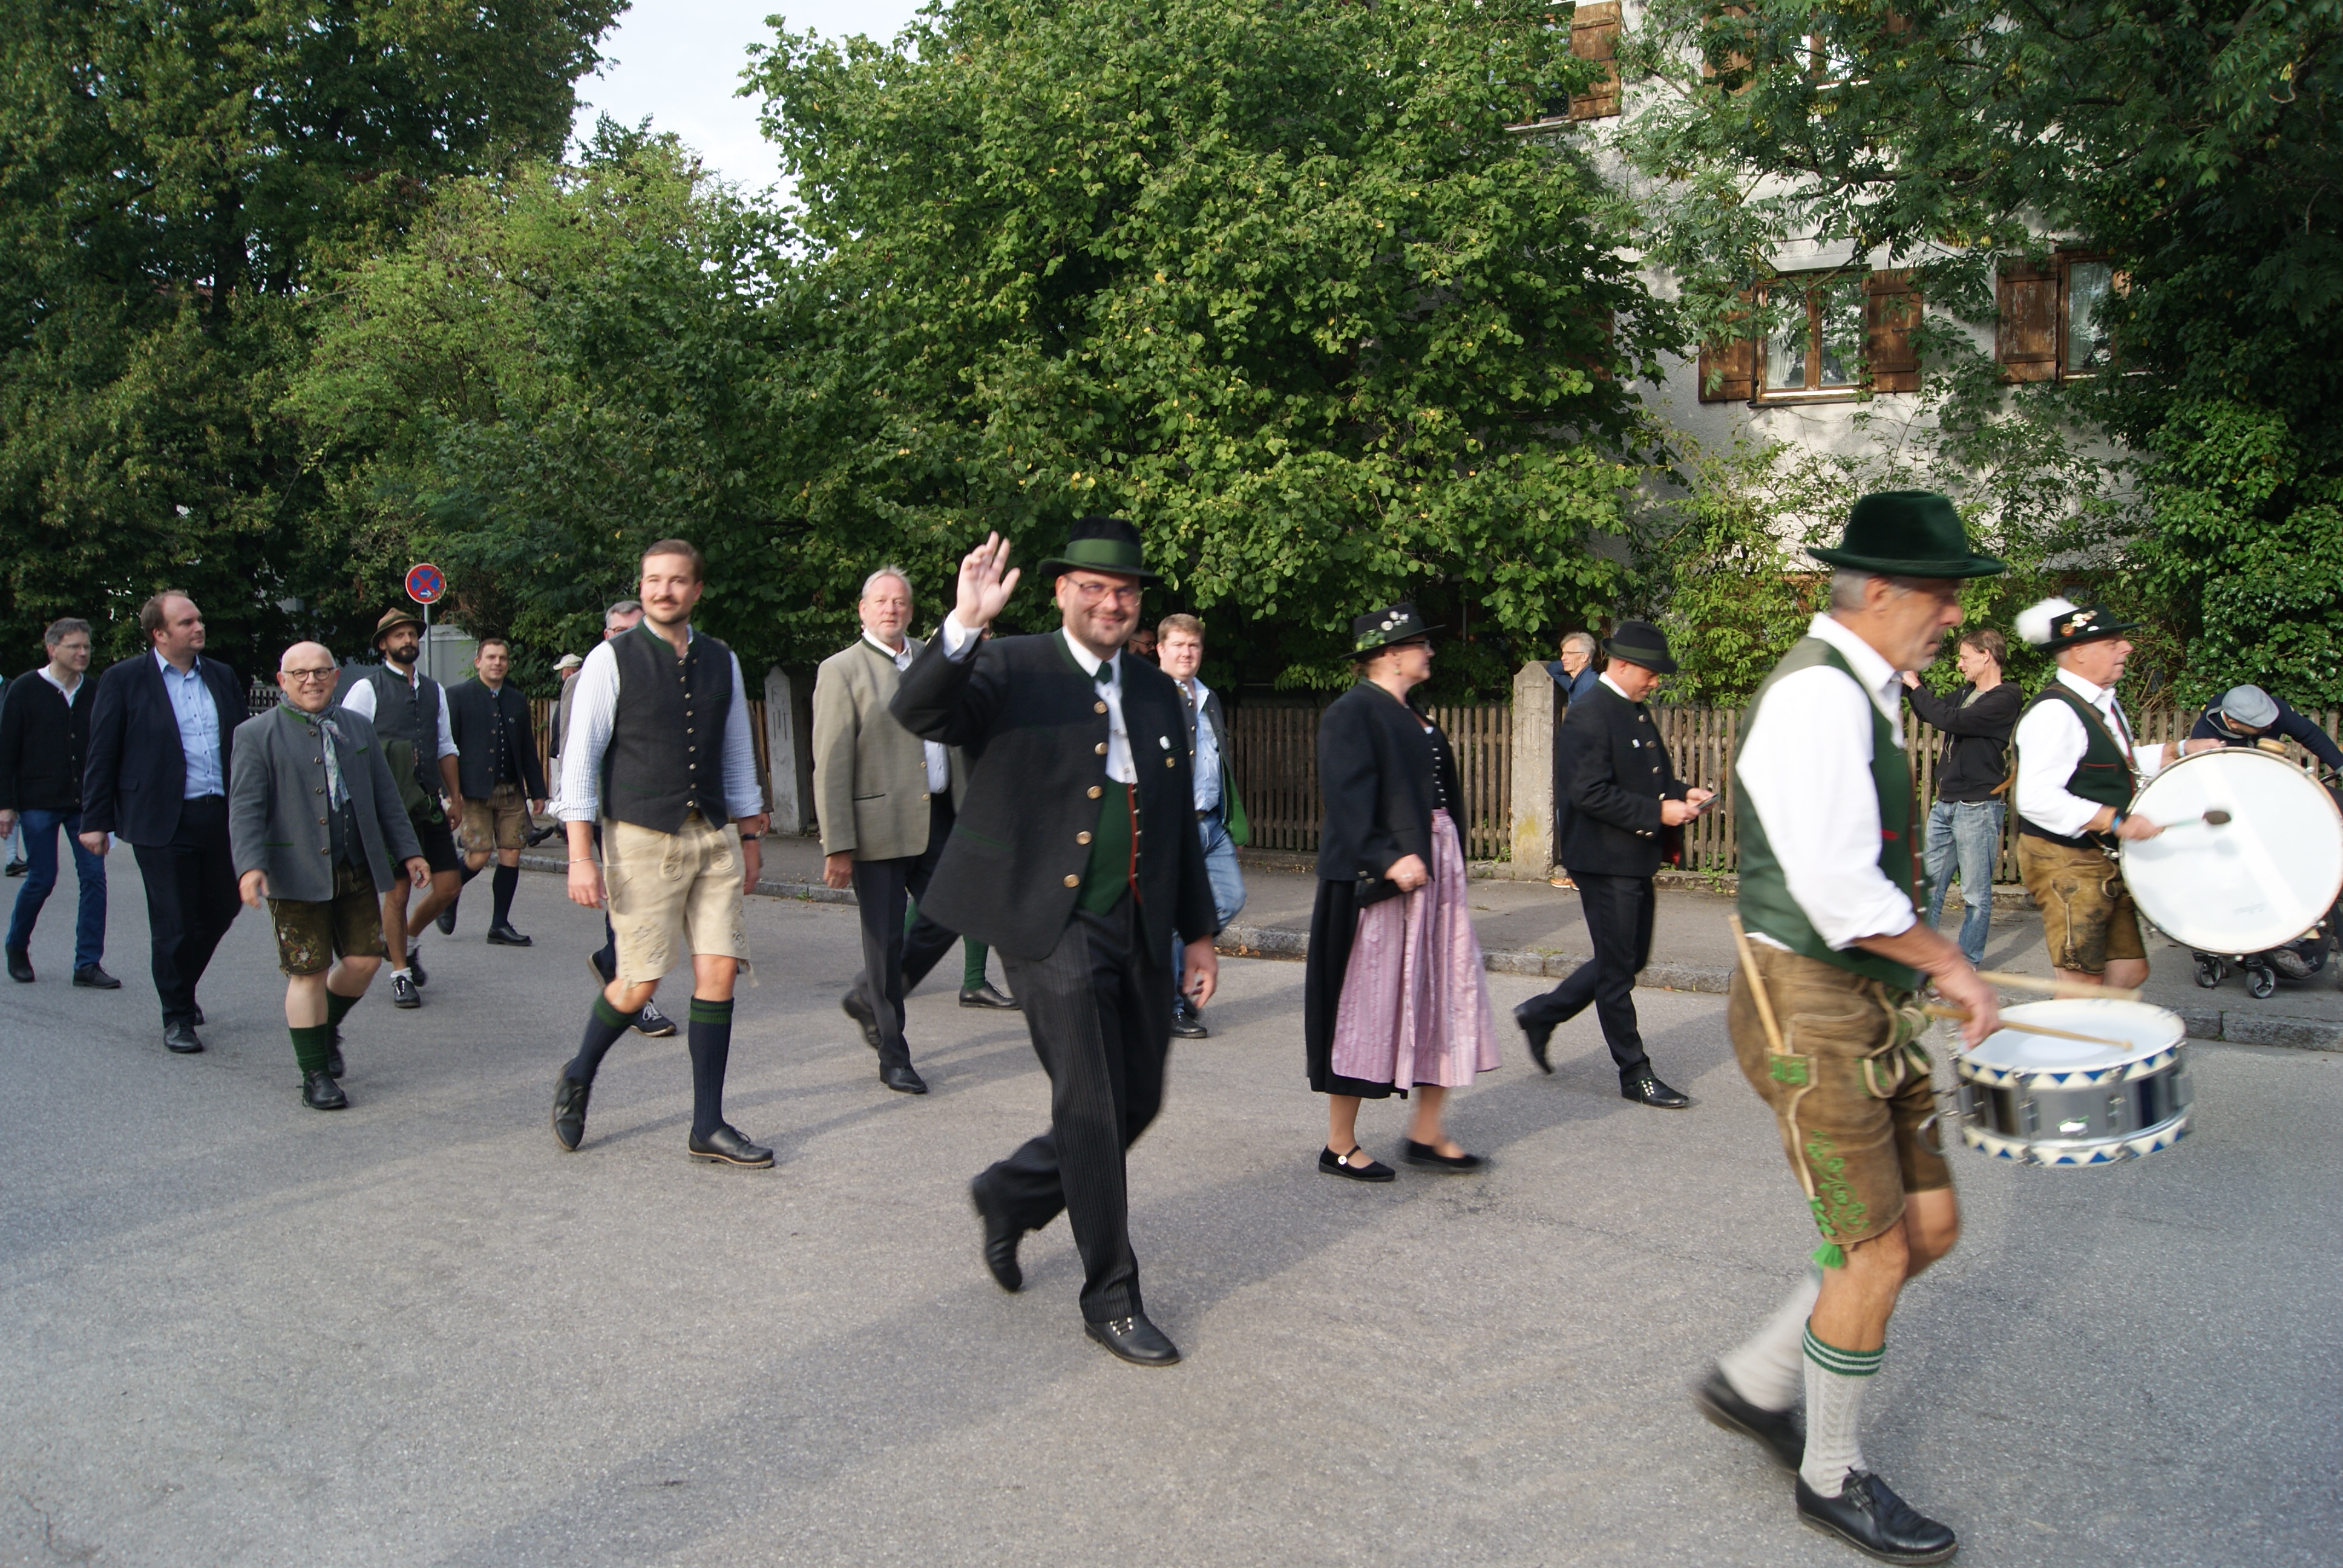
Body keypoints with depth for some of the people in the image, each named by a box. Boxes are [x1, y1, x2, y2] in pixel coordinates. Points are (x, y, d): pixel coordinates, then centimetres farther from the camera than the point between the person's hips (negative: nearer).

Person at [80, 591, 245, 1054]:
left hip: (221, 819, 5)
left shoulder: (222, 677, 11)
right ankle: (177, 1016, 16)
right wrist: (96, 821, -3)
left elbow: (243, 746, 16)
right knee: (174, 925, 1)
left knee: (221, 910, 11)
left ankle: (181, 986, 35)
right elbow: (102, 755, -1)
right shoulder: (124, 681, -2)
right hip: (162, 823, -5)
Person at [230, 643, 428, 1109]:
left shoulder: (358, 729, 15)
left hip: (358, 873, 5)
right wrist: (250, 866, -20)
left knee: (364, 960, 4)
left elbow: (386, 797, 18)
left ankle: (326, 1027, 33)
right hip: (297, 876, -5)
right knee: (309, 973, -1)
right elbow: (245, 807, -8)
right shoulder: (257, 735, 0)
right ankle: (316, 1075, 11)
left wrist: (409, 851, 13)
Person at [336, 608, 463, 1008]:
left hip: (430, 804, 5)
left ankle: (409, 939, 30)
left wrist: (455, 797, 15)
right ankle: (401, 975, 11)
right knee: (397, 891, -2)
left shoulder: (433, 690, 15)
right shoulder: (368, 688, -2)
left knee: (448, 886, 3)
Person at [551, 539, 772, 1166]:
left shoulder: (721, 662, 10)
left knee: (719, 972, -2)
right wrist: (581, 857, -11)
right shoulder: (612, 659, -3)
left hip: (715, 837, 4)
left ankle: (708, 1128, 8)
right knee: (639, 984, -2)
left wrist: (748, 839, 17)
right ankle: (577, 1079, 27)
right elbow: (581, 757, -6)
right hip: (642, 836, -4)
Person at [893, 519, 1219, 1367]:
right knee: (1093, 1111, -3)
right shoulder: (1013, 670, -4)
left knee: (1138, 1103, 13)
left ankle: (1010, 1195, 37)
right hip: (1053, 925, -6)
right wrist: (964, 626, -38)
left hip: (1138, 930, 7)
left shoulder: (1156, 692, 14)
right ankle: (1111, 1300, 13)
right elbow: (919, 711, -23)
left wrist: (1198, 931, 17)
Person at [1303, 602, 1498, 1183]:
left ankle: (1427, 1132, 20)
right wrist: (1389, 859, -28)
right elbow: (1348, 796, -20)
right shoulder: (1353, 712, -11)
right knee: (1367, 1004, -1)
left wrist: (1446, 863, 16)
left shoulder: (1412, 717, 16)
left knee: (1446, 999, 9)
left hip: (1434, 874, 9)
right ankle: (1340, 1146, 11)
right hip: (1374, 883, -9)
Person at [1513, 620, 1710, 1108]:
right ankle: (1635, 1074, 12)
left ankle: (1542, 1013, 30)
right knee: (1618, 970, 2)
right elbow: (1590, 793, -23)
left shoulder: (1636, 711, 13)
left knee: (1630, 959, 17)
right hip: (1604, 860, -10)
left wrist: (1682, 793, 4)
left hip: (1636, 859, 10)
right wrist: (1657, 812, -23)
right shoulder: (1589, 715, -16)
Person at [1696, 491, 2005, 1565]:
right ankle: (1832, 1478, 20)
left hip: (1872, 1003, 10)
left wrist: (1926, 970, 16)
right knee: (1875, 1250, -1)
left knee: (1930, 1223, 14)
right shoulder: (1815, 695, -19)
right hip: (1808, 1007, -10)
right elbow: (1837, 888, -27)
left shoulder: (1865, 692, 14)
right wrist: (1949, 963, -16)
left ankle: (1755, 1384, 28)